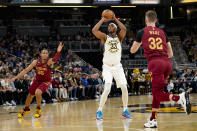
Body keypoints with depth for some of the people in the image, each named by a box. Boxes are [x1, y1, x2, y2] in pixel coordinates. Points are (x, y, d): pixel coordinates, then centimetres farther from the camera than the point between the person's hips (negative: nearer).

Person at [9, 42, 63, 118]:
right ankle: (26, 109, 48)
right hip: (37, 80, 4)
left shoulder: (49, 61, -26)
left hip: (46, 81, -4)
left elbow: (55, 59, -50)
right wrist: (15, 78, -10)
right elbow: (26, 70, -8)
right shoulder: (36, 62, -16)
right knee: (30, 95, 18)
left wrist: (58, 52, -72)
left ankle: (38, 109, -4)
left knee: (38, 92, -30)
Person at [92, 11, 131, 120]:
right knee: (107, 89, -18)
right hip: (107, 67, -3)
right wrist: (103, 20, -9)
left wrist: (115, 19, -8)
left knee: (124, 88, -2)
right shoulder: (105, 37, 0)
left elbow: (124, 29, -17)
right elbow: (94, 30, -17)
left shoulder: (119, 37, 5)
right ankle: (99, 111, -10)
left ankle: (125, 111, 14)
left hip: (118, 66, 3)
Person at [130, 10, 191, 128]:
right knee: (156, 92, 16)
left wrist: (139, 43, 38)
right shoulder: (162, 32, 19)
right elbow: (171, 54, 19)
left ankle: (180, 97, -34)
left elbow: (132, 51, 20)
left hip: (155, 63, -5)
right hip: (167, 62, 5)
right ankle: (153, 120, 17)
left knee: (159, 94, -7)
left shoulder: (142, 32, 10)